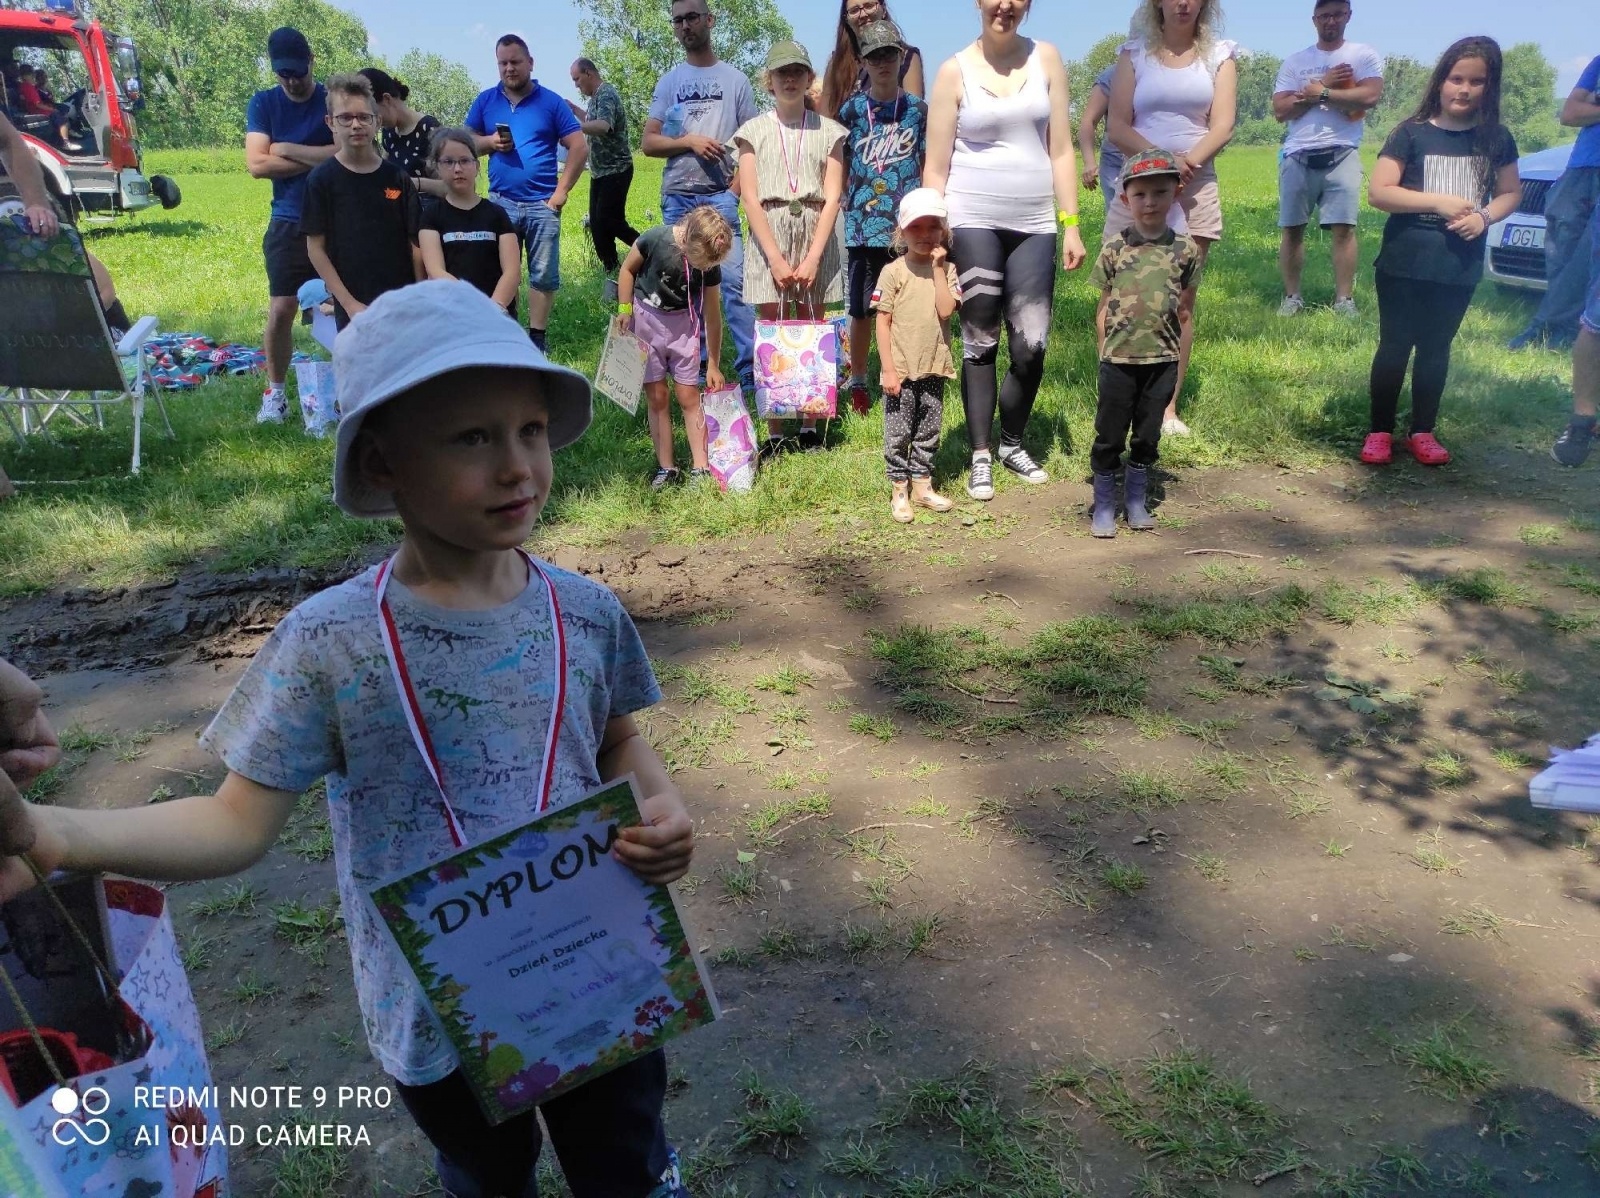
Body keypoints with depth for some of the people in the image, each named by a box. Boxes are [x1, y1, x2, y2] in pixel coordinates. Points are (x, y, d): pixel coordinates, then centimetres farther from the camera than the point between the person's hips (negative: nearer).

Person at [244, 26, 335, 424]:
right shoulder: (263, 103, 5)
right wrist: (320, 158, -10)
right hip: (288, 224, 2)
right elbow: (257, 164, -7)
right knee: (281, 310, 0)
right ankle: (275, 391, 13)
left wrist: (288, 149, -11)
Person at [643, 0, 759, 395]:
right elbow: (648, 142, 8)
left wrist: (736, 189, -7)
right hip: (677, 198, 3)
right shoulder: (668, 82, 13)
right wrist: (690, 141, -7)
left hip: (721, 196, -3)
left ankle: (750, 370, -9)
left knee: (734, 280, -12)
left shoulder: (735, 79, 8)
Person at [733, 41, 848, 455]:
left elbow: (832, 198, 1)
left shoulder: (827, 131, 8)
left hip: (816, 236, 0)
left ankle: (810, 428, 8)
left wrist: (812, 258, -10)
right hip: (769, 237, 0)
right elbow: (750, 199, 0)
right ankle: (774, 433, 1)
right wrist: (776, 258, -10)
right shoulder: (754, 131, 7)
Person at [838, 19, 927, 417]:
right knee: (862, 310, 4)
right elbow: (838, 169, 8)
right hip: (863, 225, 0)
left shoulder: (918, 110, 6)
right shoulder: (852, 109, 5)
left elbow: (929, 168, 8)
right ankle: (858, 384, 17)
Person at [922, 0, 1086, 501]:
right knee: (980, 342, 1)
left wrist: (1072, 225, 2)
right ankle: (980, 457, 12)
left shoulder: (1046, 58, 8)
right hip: (973, 224, -2)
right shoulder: (954, 71, 1)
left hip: (1034, 226, 2)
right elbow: (936, 168, 1)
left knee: (1031, 346, -1)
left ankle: (1012, 444, 21)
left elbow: (1061, 151, 8)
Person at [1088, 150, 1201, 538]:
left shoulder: (1185, 249, 1)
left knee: (1148, 434, 11)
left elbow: (1185, 310, 7)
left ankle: (1136, 501, 25)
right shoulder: (1114, 247, -1)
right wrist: (1104, 353, 2)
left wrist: (1180, 357, 6)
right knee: (1110, 434, 4)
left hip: (1162, 359, 1)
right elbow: (1104, 307, 3)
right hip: (1118, 359, -1)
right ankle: (1104, 506, 15)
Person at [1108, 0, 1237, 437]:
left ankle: (1168, 406, 5)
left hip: (1195, 189, 1)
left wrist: (1188, 162, -18)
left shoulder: (1219, 55, 10)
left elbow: (1222, 127, 0)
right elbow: (1117, 126, -1)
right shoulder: (1135, 54, 8)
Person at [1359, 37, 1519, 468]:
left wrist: (1484, 216, -9)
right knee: (1394, 345, 2)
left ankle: (1423, 432, 19)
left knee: (1436, 348, 10)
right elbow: (1378, 193, -12)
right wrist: (1439, 201, -19)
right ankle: (1379, 431, 10)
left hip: (1459, 267, 3)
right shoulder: (1412, 133, -4)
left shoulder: (1496, 139, 6)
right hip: (1403, 264, -3)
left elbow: (1511, 193, 12)